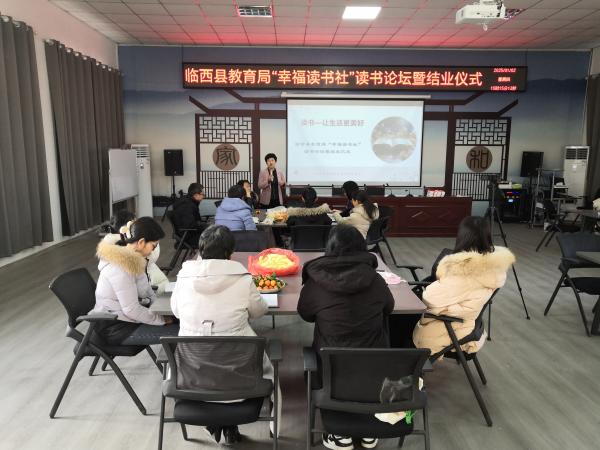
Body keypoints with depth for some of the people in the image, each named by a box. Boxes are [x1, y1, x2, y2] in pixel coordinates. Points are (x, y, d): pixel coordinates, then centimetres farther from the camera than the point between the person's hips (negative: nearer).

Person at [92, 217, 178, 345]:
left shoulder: (131, 259, 4)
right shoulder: (119, 267, -24)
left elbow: (145, 290, 14)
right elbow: (131, 310, -25)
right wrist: (162, 320, -15)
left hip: (127, 318, 9)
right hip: (115, 328, -9)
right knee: (178, 333, -18)